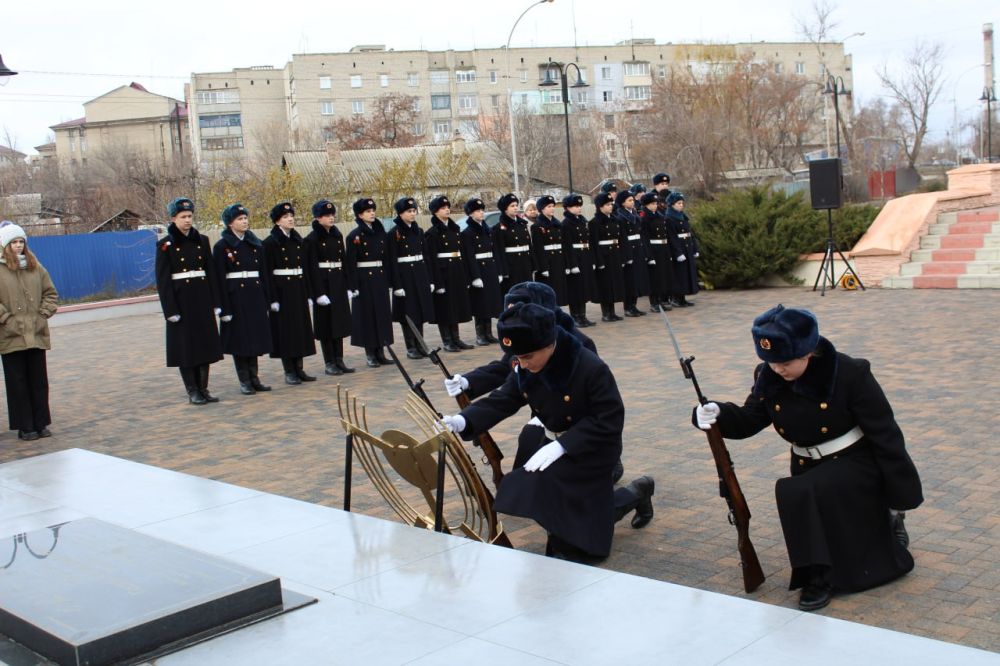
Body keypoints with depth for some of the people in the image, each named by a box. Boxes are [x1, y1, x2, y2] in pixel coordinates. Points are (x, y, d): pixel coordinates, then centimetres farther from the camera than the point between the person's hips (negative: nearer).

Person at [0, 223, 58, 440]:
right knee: (18, 382, 2)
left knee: (39, 381, 8)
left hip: (36, 334, 4)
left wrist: (44, 314, 1)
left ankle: (41, 424, 17)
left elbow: (50, 293, 12)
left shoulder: (35, 267, 9)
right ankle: (24, 427, 9)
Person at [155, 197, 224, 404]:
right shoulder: (165, 245, -3)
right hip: (181, 301, -4)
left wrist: (215, 302, 4)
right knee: (186, 346, 0)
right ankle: (192, 391, 8)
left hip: (203, 300, 4)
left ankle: (203, 389, 16)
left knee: (205, 344, 6)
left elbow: (211, 273, 10)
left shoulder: (202, 241, 9)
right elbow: (162, 281, -6)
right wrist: (170, 310, -12)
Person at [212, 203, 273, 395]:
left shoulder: (255, 244, 11)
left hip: (255, 295, 5)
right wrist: (224, 308, -12)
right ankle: (244, 381, 9)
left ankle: (254, 378, 16)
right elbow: (220, 279, -7)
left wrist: (265, 299, 8)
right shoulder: (222, 246, -4)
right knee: (239, 338, 1)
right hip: (235, 296, -5)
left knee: (255, 336, 8)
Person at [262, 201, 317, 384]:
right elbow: (268, 273, -9)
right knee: (286, 330, -1)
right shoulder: (270, 243, -6)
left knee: (301, 328, 7)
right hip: (282, 292, -6)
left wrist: (308, 294, 11)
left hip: (299, 291, 6)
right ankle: (289, 371, 6)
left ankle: (299, 369, 15)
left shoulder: (298, 241, 12)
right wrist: (273, 299, -14)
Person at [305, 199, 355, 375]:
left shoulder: (337, 235, 10)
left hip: (339, 284, 6)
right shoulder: (312, 239, -8)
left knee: (340, 321, 9)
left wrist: (347, 285, 8)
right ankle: (329, 363, 8)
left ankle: (339, 360, 17)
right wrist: (319, 293, -17)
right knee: (326, 324, 0)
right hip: (323, 284, -6)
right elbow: (312, 267, -12)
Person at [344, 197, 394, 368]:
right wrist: (353, 286, -14)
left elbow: (386, 258, 12)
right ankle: (370, 354, 8)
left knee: (382, 314, 6)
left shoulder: (381, 233, 9)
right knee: (367, 315, 1)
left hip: (380, 278, 5)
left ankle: (380, 352, 14)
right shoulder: (354, 236, -6)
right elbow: (350, 263, -9)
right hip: (364, 280, -5)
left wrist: (388, 280, 8)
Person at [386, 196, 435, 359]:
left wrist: (429, 279, 9)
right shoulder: (394, 234, -7)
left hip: (420, 275, 6)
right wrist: (397, 285, -15)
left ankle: (420, 345, 17)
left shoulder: (419, 231, 10)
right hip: (404, 276, -5)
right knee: (409, 313, 0)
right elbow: (392, 261, -10)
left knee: (421, 311, 8)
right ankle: (411, 348, 9)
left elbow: (425, 256, 13)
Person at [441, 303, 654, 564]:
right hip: (552, 442, 7)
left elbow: (609, 421, -26)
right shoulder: (525, 371, -9)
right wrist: (463, 421, -26)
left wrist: (562, 446, -33)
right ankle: (634, 494, 30)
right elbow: (501, 401, -7)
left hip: (591, 450, -7)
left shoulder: (591, 369, -28)